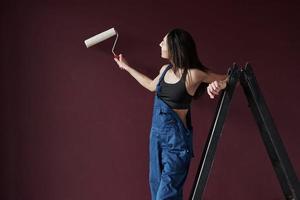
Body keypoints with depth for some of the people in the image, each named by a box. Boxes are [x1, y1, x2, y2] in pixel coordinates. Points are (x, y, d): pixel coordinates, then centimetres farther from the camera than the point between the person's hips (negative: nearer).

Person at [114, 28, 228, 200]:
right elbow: (151, 86, 27)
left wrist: (217, 86, -33)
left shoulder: (193, 74, -16)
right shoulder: (165, 69, 5)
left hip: (176, 136, -7)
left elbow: (229, 79, -10)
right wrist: (126, 67, 34)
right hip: (157, 133, 7)